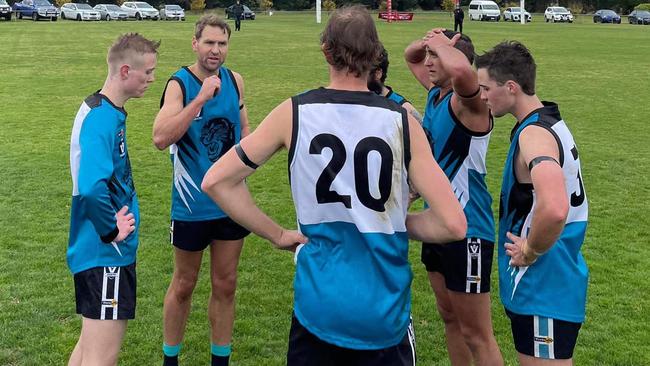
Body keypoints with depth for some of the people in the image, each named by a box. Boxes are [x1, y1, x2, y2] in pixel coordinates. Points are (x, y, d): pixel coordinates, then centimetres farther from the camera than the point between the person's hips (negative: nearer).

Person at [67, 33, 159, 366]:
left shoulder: (108, 111, 8)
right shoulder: (102, 117, -21)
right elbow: (91, 188, -35)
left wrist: (115, 222, 12)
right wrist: (111, 231, -20)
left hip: (102, 250, 10)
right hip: (106, 252, -10)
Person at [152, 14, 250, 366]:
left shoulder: (234, 80, 1)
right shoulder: (179, 84, -15)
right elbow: (160, 138, -30)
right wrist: (201, 98, -32)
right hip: (193, 204, -4)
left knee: (225, 285, 14)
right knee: (183, 286, 12)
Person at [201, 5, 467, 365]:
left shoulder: (293, 113, -7)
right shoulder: (402, 121, -9)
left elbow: (216, 181, -4)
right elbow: (453, 225, -11)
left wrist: (278, 235, 1)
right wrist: (397, 222, 7)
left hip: (317, 306, 1)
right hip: (385, 312, 0)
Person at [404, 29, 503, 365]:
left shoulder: (468, 103, -19)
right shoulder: (436, 94, 7)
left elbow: (462, 70, -43)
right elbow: (411, 57, 25)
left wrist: (442, 43, -21)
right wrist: (426, 42, 1)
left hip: (466, 231, -9)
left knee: (476, 334, 1)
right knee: (450, 319, 22)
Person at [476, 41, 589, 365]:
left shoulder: (534, 134, -23)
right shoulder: (550, 121, 8)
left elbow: (554, 210, -40)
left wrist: (530, 251, -23)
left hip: (543, 288, -10)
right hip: (554, 278, 10)